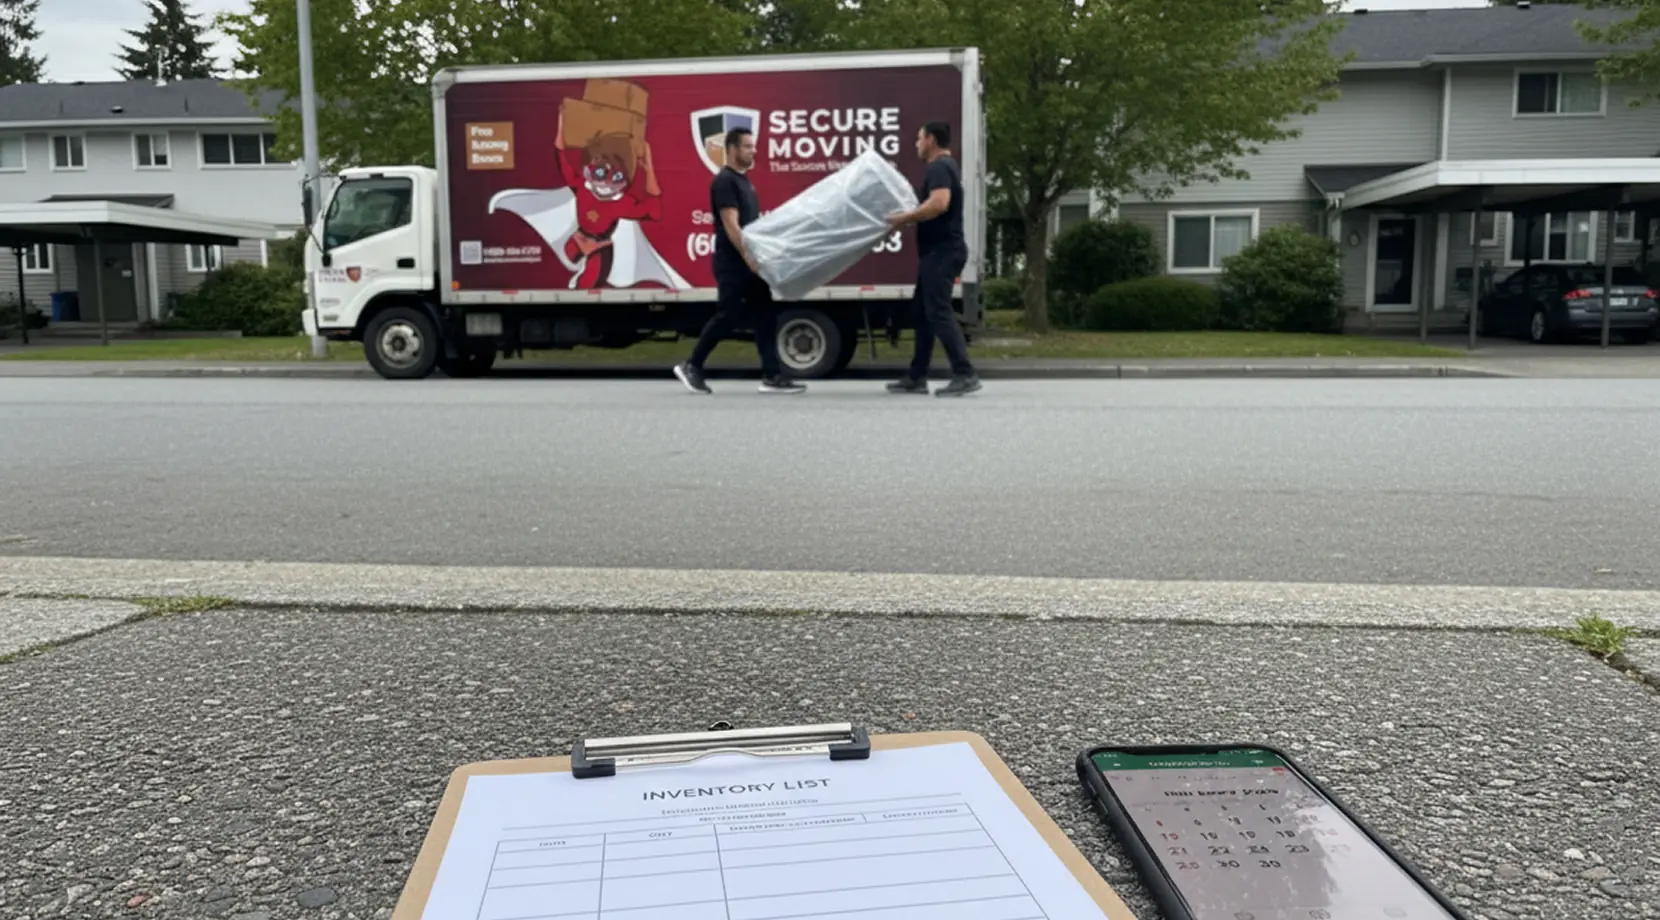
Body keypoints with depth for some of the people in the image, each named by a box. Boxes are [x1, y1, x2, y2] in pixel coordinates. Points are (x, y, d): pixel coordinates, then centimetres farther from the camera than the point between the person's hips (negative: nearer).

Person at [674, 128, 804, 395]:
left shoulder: (744, 180, 17)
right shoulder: (725, 181, -13)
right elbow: (731, 225, -21)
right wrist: (748, 257, -26)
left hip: (749, 262, 9)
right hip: (733, 263, -9)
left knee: (765, 316, 4)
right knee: (727, 316, -5)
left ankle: (771, 375, 4)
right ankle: (691, 366, 8)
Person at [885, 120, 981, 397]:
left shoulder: (939, 167, -12)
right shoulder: (945, 166, 22)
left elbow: (939, 204, -28)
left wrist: (904, 218, -19)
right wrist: (910, 218, 20)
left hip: (942, 251, -11)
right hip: (940, 250, 11)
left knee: (939, 312, -14)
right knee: (923, 311, 12)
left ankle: (965, 374, -17)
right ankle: (917, 377, 15)